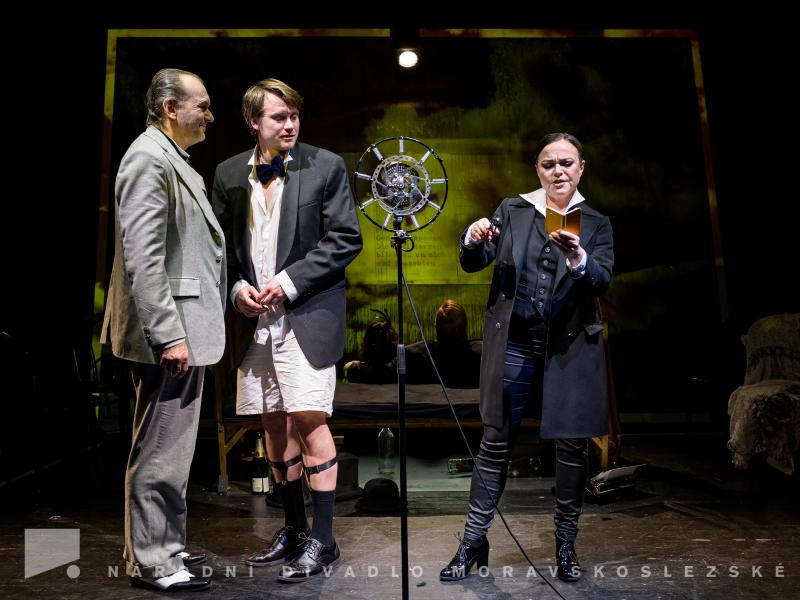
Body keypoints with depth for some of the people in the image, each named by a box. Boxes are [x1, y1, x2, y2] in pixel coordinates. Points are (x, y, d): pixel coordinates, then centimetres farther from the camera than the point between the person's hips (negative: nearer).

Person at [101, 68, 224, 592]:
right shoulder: (148, 158, -12)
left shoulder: (175, 161, 18)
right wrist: (169, 334, -23)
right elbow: (142, 257, -21)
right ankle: (151, 562, 13)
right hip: (170, 332, -11)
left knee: (174, 448, 17)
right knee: (160, 450, -1)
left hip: (184, 329, 11)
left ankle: (164, 547, 31)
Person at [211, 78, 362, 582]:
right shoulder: (228, 174, 11)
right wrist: (237, 286, -4)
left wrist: (289, 281, -12)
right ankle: (293, 528, 28)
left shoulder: (326, 166, -1)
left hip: (307, 314, -4)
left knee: (309, 420, -8)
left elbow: (347, 239, -6)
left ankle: (323, 540, 7)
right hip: (254, 317, 5)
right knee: (275, 424, 12)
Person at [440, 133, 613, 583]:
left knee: (573, 443, 5)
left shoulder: (596, 223, 6)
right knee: (496, 441, 4)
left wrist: (580, 261, -31)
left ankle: (567, 544, 24)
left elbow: (603, 280, -9)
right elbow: (473, 264, 1)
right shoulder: (513, 210, 7)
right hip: (514, 343, 0)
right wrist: (474, 240, -22)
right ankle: (473, 543, 15)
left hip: (571, 347, 0)